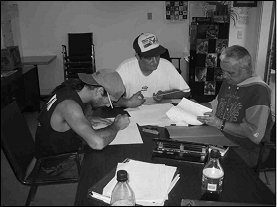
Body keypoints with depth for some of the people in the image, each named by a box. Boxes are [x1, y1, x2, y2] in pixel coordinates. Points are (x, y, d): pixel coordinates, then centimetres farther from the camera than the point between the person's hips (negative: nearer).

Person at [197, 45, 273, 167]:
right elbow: (216, 106, 24)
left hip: (244, 152, -7)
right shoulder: (228, 81, 13)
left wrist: (221, 124, -18)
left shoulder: (259, 91, -14)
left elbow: (255, 134, -20)